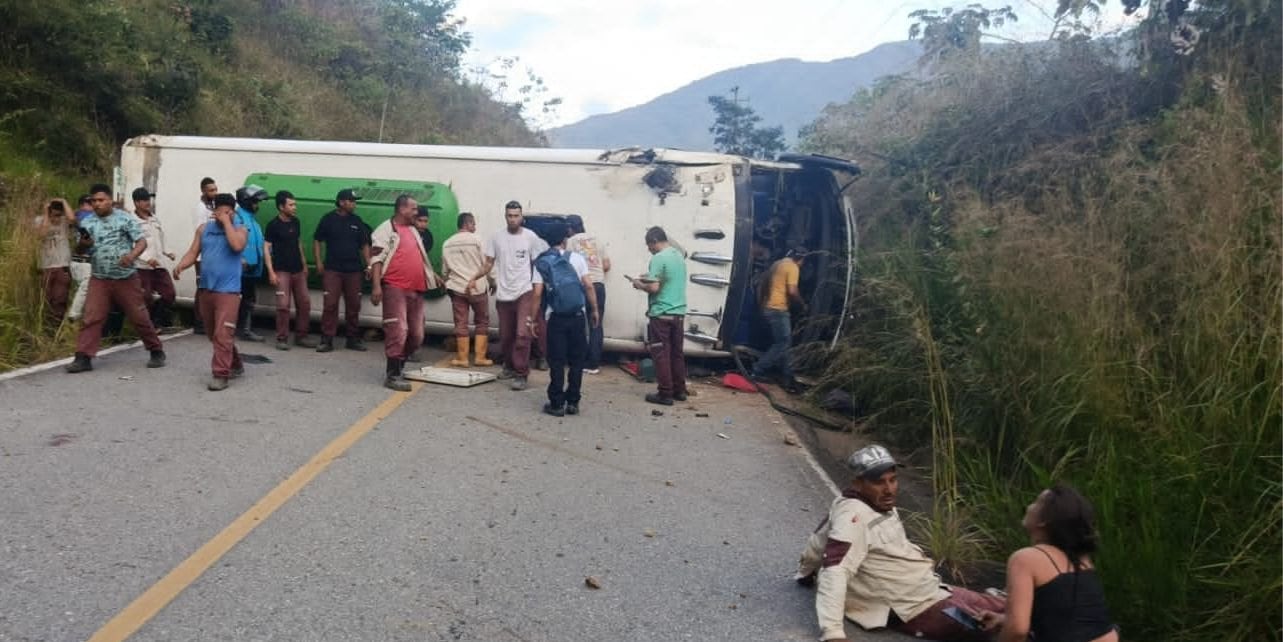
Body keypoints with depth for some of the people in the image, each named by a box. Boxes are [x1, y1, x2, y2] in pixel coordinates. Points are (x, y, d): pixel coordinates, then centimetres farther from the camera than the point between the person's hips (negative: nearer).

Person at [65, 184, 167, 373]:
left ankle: (156, 351, 16)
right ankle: (83, 358, -3)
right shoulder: (87, 222, 7)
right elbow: (80, 248, 13)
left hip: (126, 278, -3)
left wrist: (132, 255, -27)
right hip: (99, 279, 3)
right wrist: (82, 244, -12)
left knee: (139, 316, 3)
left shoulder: (125, 218, -3)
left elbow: (142, 241, -7)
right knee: (91, 317, -4)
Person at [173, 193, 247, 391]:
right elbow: (193, 253, 7)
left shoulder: (240, 229, -1)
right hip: (206, 289, 6)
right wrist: (180, 266, -12)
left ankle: (220, 375, -11)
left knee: (222, 334, -14)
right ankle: (235, 365, 31)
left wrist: (227, 222, -15)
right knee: (213, 334, 16)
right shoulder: (204, 229, 11)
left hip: (228, 291, -6)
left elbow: (237, 246, -22)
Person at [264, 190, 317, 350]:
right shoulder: (273, 225, -8)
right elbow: (266, 248, -9)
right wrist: (271, 272, -15)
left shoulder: (295, 222, 10)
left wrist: (304, 264, 18)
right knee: (283, 305, -9)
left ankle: (301, 336, 17)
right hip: (282, 271, -6)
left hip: (298, 270, 6)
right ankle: (282, 339, 0)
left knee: (305, 303, 6)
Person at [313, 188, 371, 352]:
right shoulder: (328, 219, 1)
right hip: (332, 269, -3)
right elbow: (317, 241, 5)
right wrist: (319, 262, -4)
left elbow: (364, 245, 13)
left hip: (354, 270, 3)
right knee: (330, 304, -7)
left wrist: (368, 264, 4)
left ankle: (352, 338, 17)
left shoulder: (357, 220, 10)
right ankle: (327, 340, -4)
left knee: (353, 305, 7)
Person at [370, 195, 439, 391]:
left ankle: (398, 366, 26)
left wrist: (433, 274, 28)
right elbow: (377, 259, -11)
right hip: (395, 288, -8)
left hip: (416, 289, 8)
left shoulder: (413, 231, 22)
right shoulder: (386, 229, -3)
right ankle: (393, 376, -6)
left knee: (416, 335, 9)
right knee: (398, 332, -11)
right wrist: (376, 286, -19)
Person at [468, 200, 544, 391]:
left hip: (524, 292, -3)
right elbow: (488, 264, 6)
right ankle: (509, 366, 32)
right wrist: (473, 278, -9)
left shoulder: (531, 237, -1)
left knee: (522, 334, -13)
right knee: (505, 335, 13)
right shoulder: (496, 238, 5)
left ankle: (521, 374, -10)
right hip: (503, 294, 3)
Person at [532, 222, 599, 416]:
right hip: (577, 316, 0)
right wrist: (594, 310, 6)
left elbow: (538, 294, -5)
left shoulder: (541, 263, 1)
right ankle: (573, 402, 14)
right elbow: (588, 286, -3)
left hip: (556, 318, 0)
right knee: (576, 360, 10)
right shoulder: (576, 258, 2)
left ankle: (557, 404, 8)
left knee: (557, 362, 6)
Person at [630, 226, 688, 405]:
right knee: (677, 353, 14)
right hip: (679, 312, 8)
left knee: (661, 354, -1)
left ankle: (665, 394, 0)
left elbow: (654, 288, -20)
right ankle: (680, 390, 20)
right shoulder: (679, 255, 12)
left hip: (662, 314, -8)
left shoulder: (658, 258, -13)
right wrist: (648, 278, 18)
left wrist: (640, 284, -2)